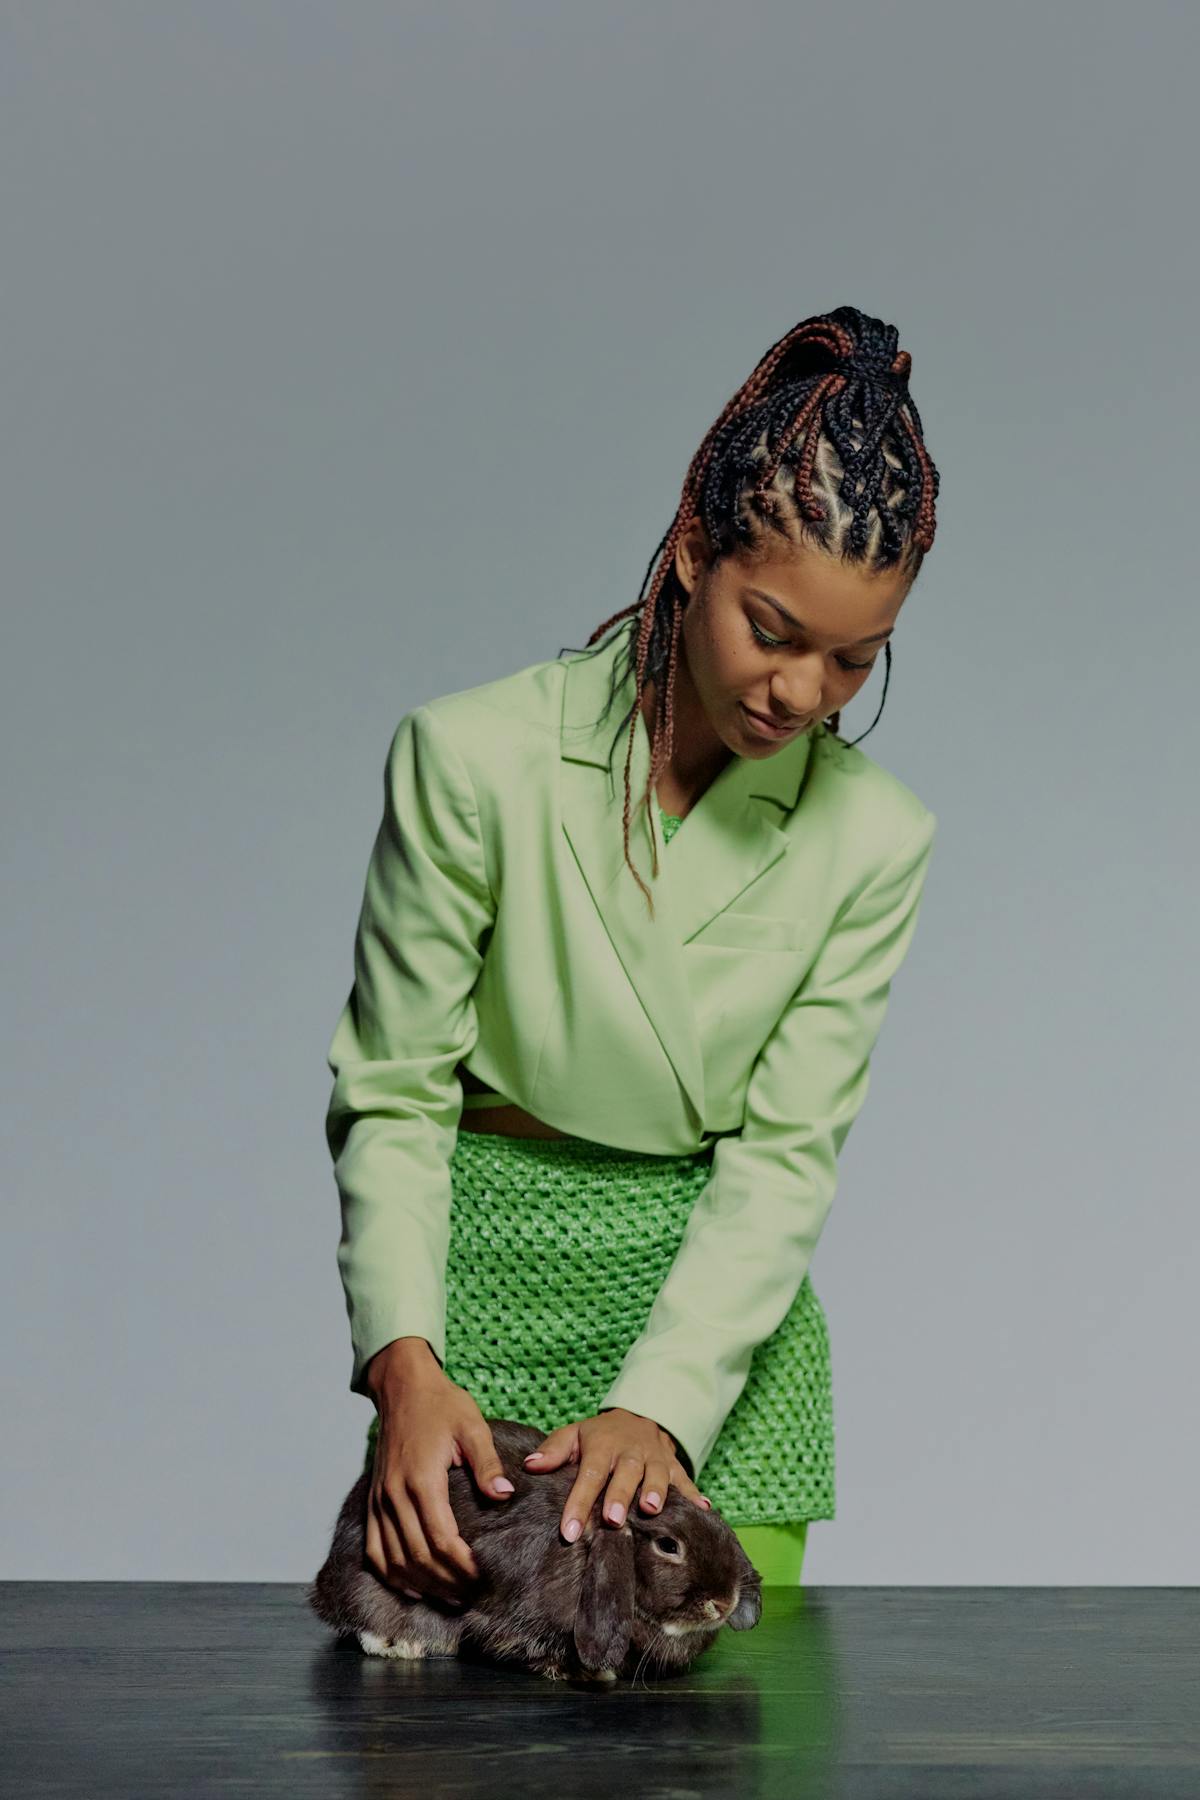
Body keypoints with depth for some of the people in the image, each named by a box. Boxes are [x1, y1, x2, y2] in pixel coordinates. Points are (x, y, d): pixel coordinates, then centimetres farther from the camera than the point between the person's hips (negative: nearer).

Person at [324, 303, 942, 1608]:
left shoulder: (872, 837, -8)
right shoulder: (472, 757, -15)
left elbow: (785, 1154, -9)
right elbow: (393, 1091, -10)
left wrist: (658, 1406, -22)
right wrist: (404, 1359, -25)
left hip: (719, 1305, 2)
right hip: (487, 1281, -1)